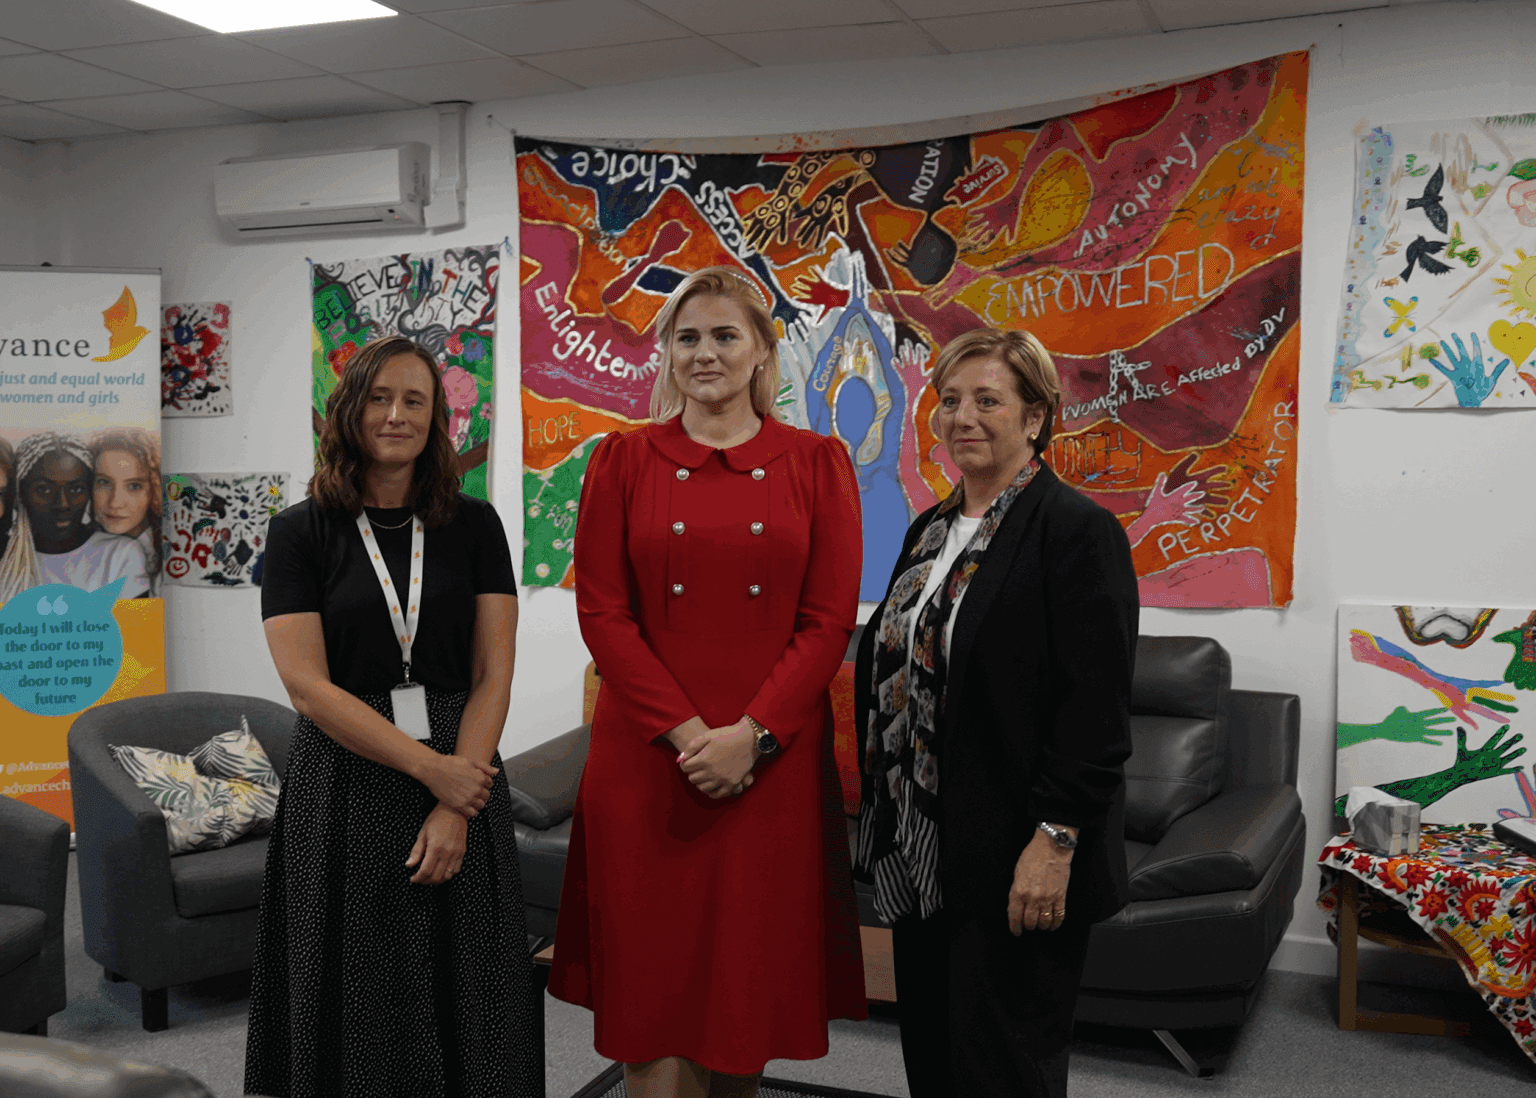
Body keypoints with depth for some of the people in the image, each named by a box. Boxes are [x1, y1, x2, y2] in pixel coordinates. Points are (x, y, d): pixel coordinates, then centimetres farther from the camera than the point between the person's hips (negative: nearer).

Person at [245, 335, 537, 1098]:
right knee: (358, 1006, 8)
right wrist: (430, 767, -14)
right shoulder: (301, 532, 0)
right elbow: (308, 685, -8)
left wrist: (454, 807, -13)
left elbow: (493, 675, -2)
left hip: (461, 776, 1)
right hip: (345, 786, -1)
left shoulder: (474, 526, 4)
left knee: (462, 999, 8)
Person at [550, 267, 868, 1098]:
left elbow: (829, 621, -2)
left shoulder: (817, 463, 4)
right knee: (653, 976, 5)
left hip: (774, 759, 0)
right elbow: (602, 613, -2)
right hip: (647, 754, 0)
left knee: (751, 972, 9)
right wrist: (686, 733, -12)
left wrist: (751, 735, -12)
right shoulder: (622, 460, 4)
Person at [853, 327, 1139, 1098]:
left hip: (1013, 867, -8)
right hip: (919, 859, 8)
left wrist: (1054, 840, -21)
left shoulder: (1076, 530, -11)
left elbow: (1095, 708, -17)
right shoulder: (931, 530, 13)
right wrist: (882, 824, 15)